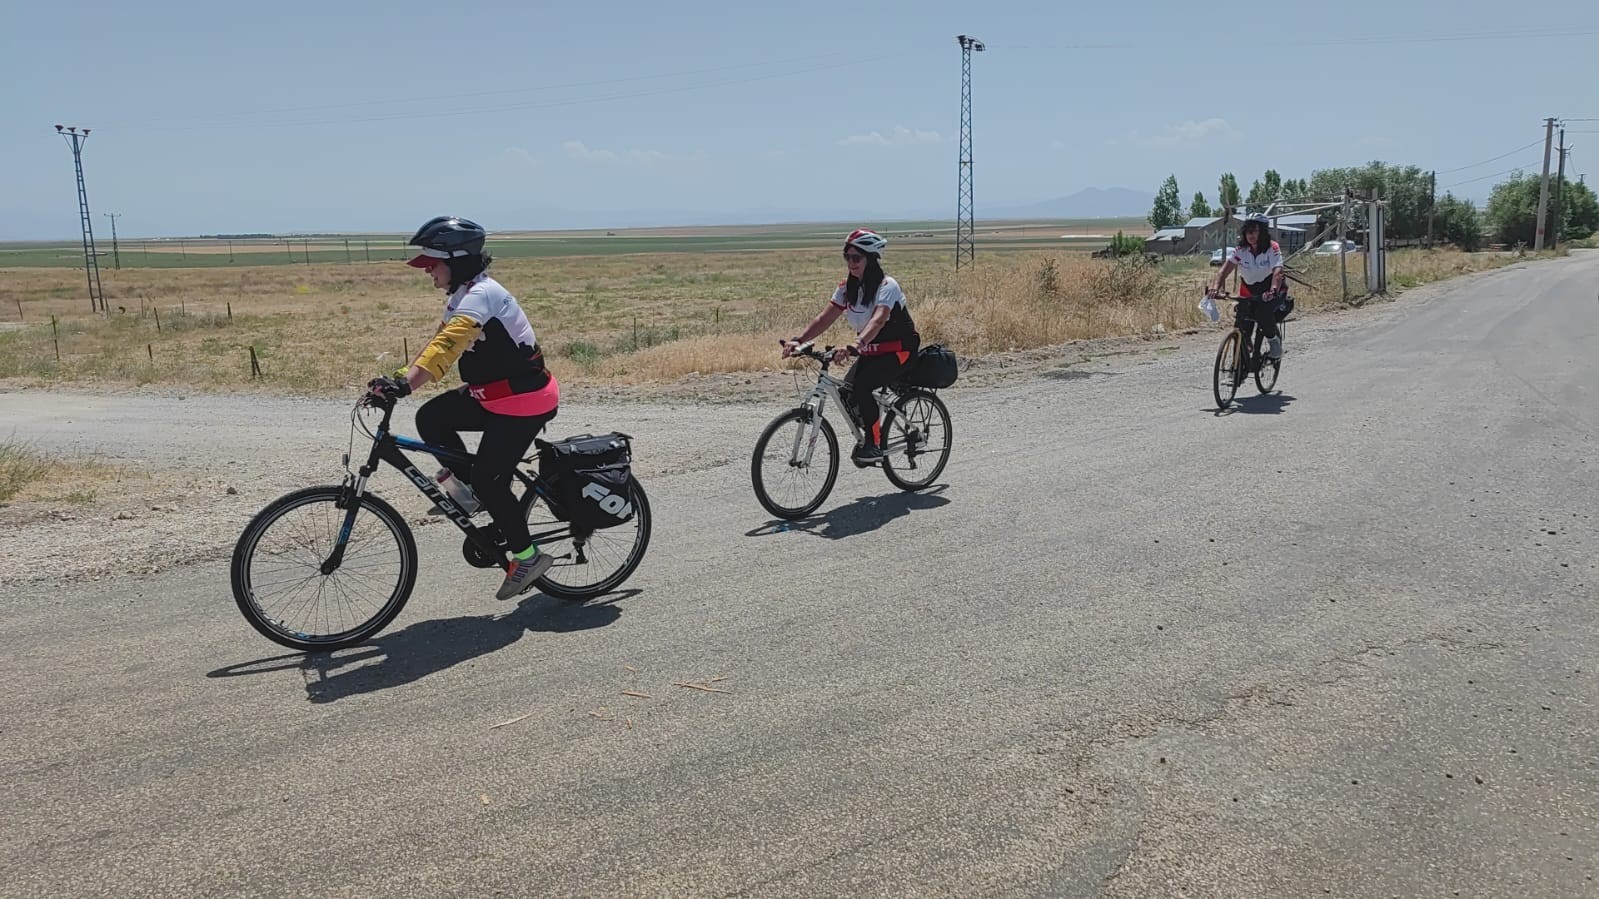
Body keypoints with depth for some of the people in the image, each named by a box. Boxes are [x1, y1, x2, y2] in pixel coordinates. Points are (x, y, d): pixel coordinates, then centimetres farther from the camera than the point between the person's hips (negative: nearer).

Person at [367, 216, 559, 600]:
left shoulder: (481, 294, -22)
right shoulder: (460, 297, 10)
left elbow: (446, 346, -36)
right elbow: (437, 343, 11)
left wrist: (404, 385, -45)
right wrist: (396, 379, 1)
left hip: (524, 401, -9)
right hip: (493, 394, 9)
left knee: (488, 479, -9)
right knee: (430, 418, -2)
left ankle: (527, 557, 6)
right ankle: (466, 485, 13)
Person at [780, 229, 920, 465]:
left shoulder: (887, 286, -21)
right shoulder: (847, 288, 1)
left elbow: (878, 320, -38)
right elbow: (825, 317, -5)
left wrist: (854, 346, -55)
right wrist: (798, 340, -20)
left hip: (899, 350, -7)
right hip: (872, 351, 7)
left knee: (859, 386, -28)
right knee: (846, 393, -12)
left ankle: (874, 444, -13)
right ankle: (869, 437, 11)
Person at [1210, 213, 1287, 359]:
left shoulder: (1272, 248, -17)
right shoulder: (1240, 250, -7)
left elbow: (1278, 272, -31)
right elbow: (1225, 269, -19)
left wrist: (1272, 291, -51)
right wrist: (1215, 287, -38)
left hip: (1269, 289, -3)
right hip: (1248, 291, 3)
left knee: (1263, 312, -33)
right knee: (1241, 329, -9)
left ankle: (1274, 340, -4)